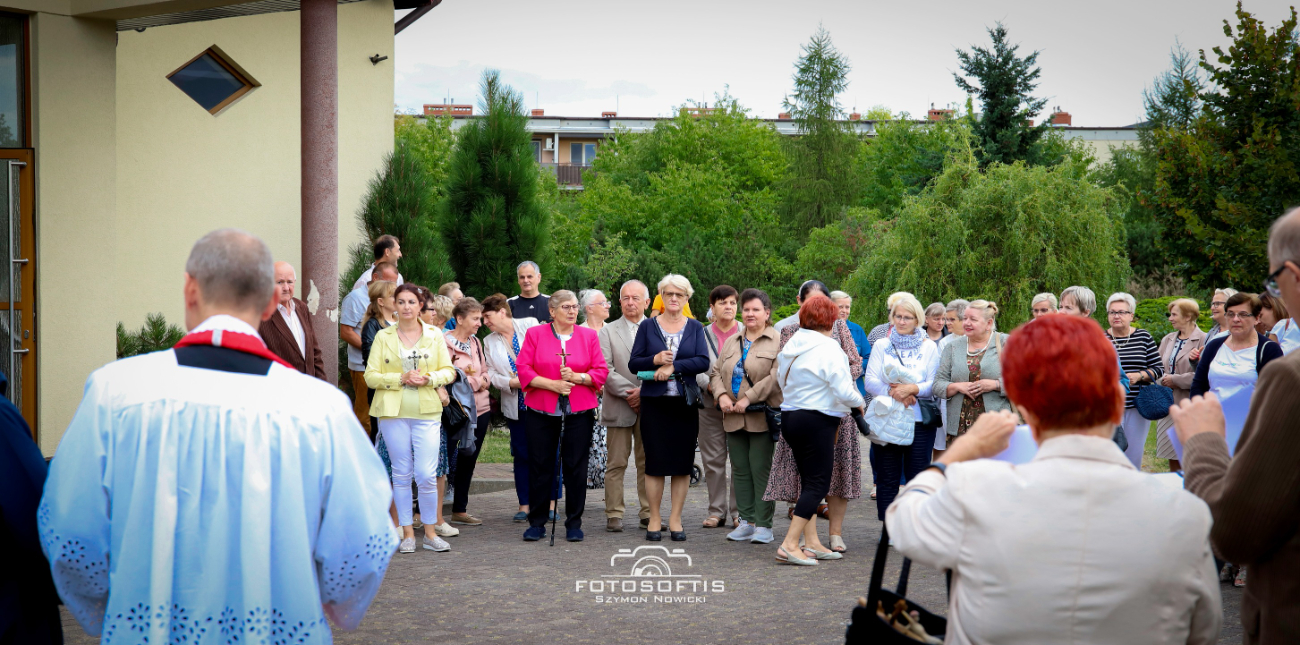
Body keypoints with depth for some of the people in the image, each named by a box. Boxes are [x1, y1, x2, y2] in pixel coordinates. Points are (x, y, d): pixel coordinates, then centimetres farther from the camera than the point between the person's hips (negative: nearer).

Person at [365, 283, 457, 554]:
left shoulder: (434, 335, 8)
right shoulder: (383, 336, 5)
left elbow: (448, 371, 9)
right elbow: (371, 376, 1)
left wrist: (429, 379, -10)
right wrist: (401, 378, -12)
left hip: (427, 412, 0)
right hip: (393, 412, 0)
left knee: (427, 474, -6)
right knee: (401, 473, 4)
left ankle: (430, 533, 9)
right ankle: (407, 534, 13)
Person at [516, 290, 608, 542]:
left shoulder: (589, 336, 9)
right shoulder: (535, 334, 5)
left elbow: (601, 372, 3)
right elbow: (523, 370, -2)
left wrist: (576, 377, -14)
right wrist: (552, 384, -13)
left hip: (579, 413, 1)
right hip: (541, 412, -1)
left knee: (576, 467, 1)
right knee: (540, 466, 3)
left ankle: (574, 523, 10)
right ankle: (537, 523, 11)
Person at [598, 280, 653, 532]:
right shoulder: (608, 331, 7)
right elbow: (605, 370, -3)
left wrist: (644, 391, -11)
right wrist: (628, 392, -12)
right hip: (619, 407, -1)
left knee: (648, 463, 5)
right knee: (616, 463, 0)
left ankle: (648, 514, 11)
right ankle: (614, 515, 4)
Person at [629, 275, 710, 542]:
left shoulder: (695, 327, 8)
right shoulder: (647, 326, 6)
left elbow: (703, 361, -6)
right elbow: (633, 364, 2)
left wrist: (673, 366, -16)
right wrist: (655, 360, -16)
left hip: (685, 402, 1)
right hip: (654, 402, -1)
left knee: (683, 463, 2)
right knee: (655, 462, -1)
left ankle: (675, 519, 11)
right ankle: (654, 519, 8)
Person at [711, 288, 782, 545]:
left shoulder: (777, 341, -4)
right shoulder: (731, 342, 18)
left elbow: (776, 376, -14)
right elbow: (715, 372, 16)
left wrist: (748, 399, -17)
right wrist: (722, 396, -4)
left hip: (762, 416, -6)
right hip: (733, 418, 6)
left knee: (761, 470, -5)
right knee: (740, 470, 8)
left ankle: (764, 525, 1)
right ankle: (746, 522, 15)